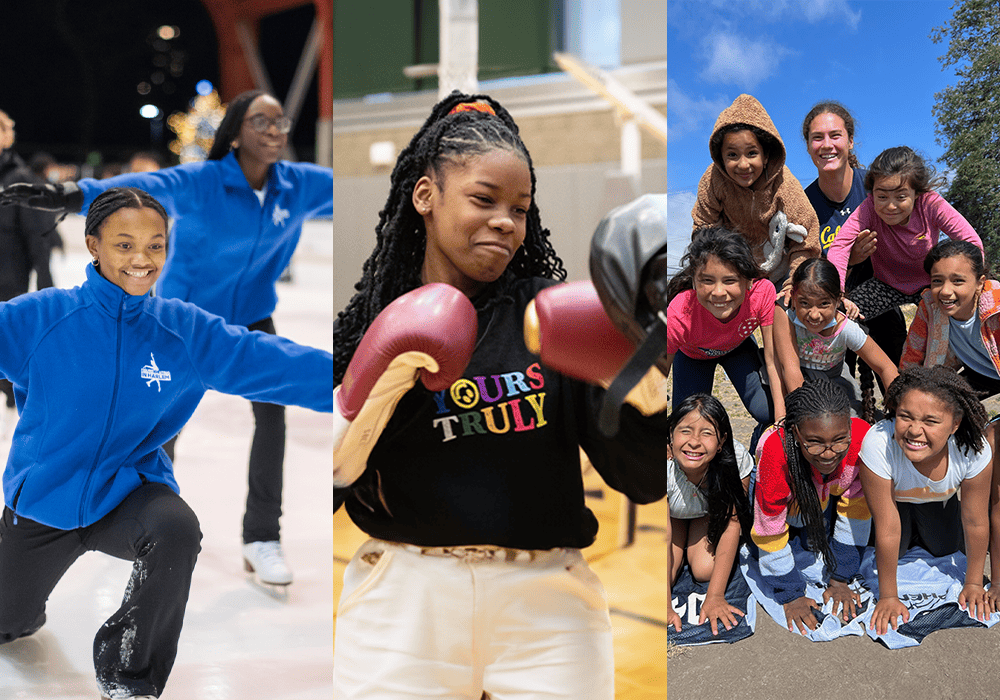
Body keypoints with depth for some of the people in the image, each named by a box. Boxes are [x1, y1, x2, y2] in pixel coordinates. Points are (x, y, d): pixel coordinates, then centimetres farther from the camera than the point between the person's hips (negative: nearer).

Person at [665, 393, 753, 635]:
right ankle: (682, 537, 14)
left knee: (705, 569, -19)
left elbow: (731, 523, -28)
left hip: (710, 511, 1)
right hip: (671, 512, -1)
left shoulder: (736, 459, -37)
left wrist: (714, 596, -30)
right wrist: (665, 607, -38)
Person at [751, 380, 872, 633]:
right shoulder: (776, 457, -45)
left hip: (827, 498, 2)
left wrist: (839, 580, -17)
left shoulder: (863, 439, -39)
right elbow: (769, 534, -30)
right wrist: (791, 596, -22)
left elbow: (856, 512, -22)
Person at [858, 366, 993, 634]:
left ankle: (921, 528, 36)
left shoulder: (973, 450, -40)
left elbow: (975, 522, -22)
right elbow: (887, 529, -36)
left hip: (938, 499, 2)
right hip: (893, 498, -2)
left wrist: (973, 583, -12)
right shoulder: (878, 444, -46)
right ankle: (910, 531, 25)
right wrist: (888, 597, -27)